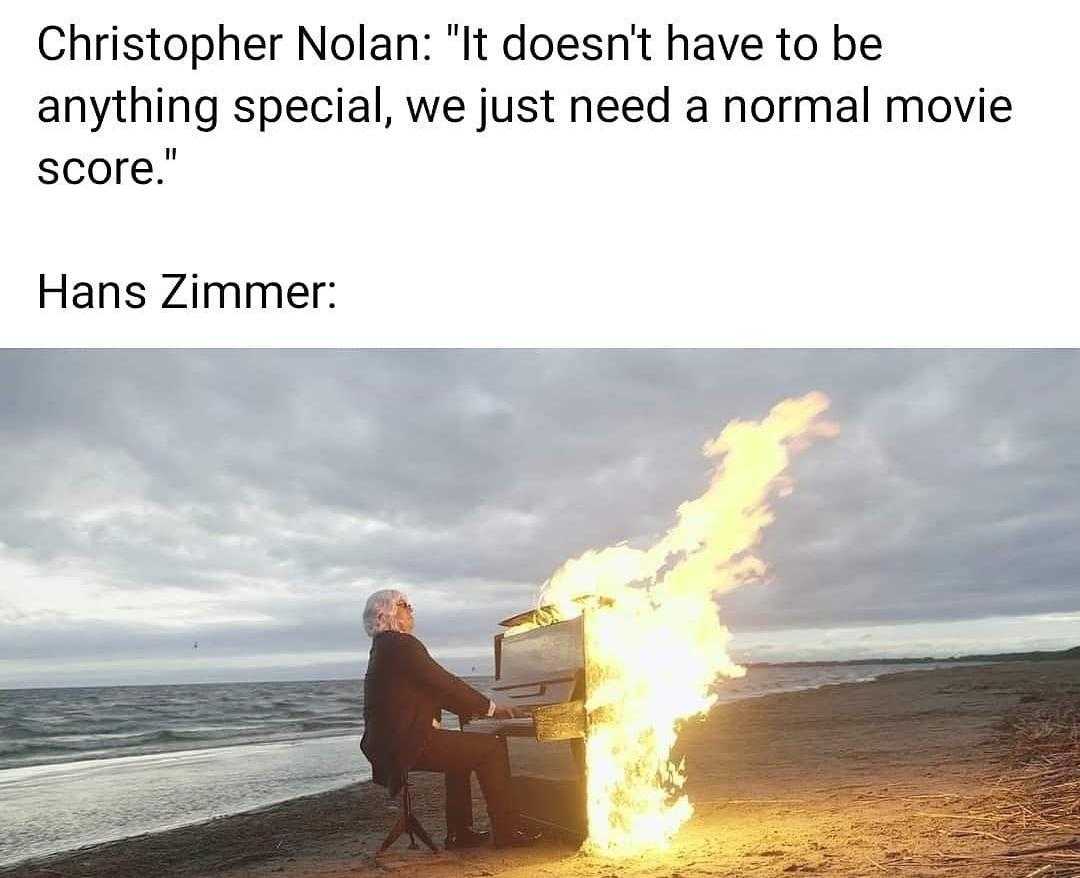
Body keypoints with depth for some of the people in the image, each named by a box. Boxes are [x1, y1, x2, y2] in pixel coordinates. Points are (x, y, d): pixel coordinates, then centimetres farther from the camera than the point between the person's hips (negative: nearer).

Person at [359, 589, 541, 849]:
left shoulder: (383, 647, 18)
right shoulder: (401, 644, -13)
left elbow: (431, 691, 21)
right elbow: (444, 684, -15)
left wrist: (477, 709, 18)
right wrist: (491, 708, -3)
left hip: (389, 744, 10)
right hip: (408, 743, -10)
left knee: (461, 750, 28)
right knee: (492, 747, -6)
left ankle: (459, 833, 26)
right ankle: (506, 832, -2)